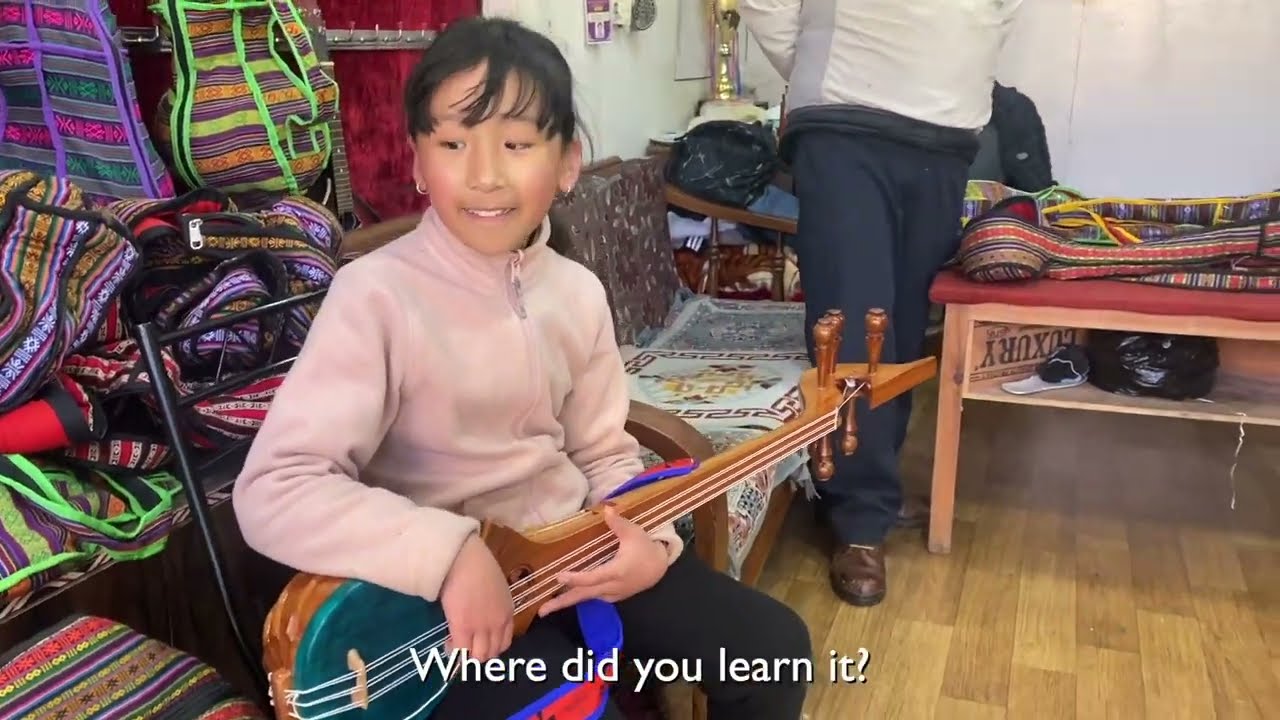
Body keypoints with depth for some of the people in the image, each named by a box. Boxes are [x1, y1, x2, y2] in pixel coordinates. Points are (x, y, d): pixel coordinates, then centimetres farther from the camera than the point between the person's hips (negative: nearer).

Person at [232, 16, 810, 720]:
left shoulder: (577, 292, -1)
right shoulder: (377, 295, -20)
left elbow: (604, 454, 9)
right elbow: (271, 492, -25)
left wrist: (649, 541, -9)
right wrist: (451, 554, -34)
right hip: (442, 599, -5)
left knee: (773, 647, 5)